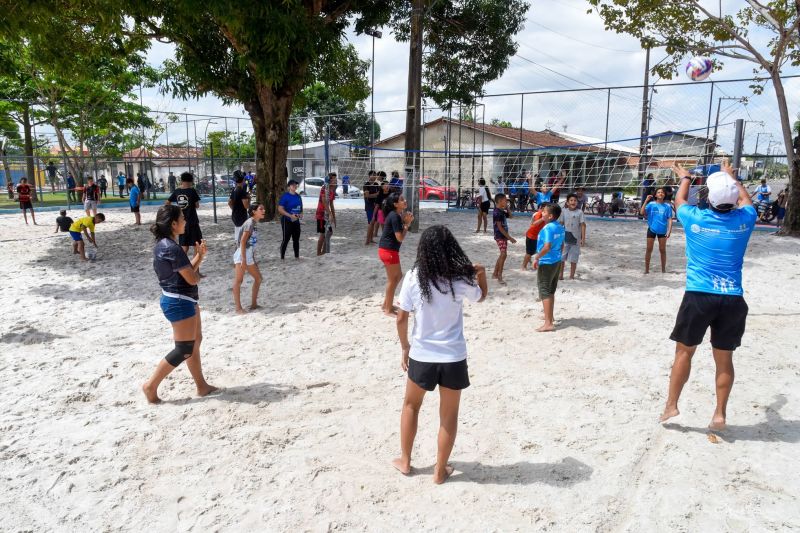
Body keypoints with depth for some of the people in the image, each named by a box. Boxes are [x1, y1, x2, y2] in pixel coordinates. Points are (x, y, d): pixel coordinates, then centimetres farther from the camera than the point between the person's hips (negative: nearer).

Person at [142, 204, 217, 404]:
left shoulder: (163, 245, 9)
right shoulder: (172, 248, -22)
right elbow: (192, 279, -19)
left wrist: (199, 256, 1)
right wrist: (199, 258, -1)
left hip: (183, 300, 10)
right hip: (179, 302, -10)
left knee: (195, 342, 17)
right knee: (184, 349, -1)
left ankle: (202, 386, 26)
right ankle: (151, 385, 9)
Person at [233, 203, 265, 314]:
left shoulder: (255, 223, 13)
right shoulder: (250, 222, -13)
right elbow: (242, 241, -19)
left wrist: (254, 259, 21)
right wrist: (243, 259, -23)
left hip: (249, 255, 10)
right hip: (242, 254, -10)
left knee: (258, 278, 13)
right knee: (239, 280, -5)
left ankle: (254, 304, 22)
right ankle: (238, 308, -2)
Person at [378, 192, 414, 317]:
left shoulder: (396, 215, 12)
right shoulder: (395, 216, -18)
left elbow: (399, 231, 12)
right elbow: (400, 238, -19)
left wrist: (406, 221, 0)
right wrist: (407, 224, -10)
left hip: (387, 250, 10)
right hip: (389, 251, -10)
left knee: (398, 276, 21)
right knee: (392, 279, 2)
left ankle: (386, 304, 30)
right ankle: (388, 310, 14)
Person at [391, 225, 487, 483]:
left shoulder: (413, 277, -11)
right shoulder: (460, 279, -12)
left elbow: (401, 318, -4)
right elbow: (482, 296, 11)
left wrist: (405, 347, 9)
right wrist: (481, 273, 21)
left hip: (421, 355, 1)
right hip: (453, 357, 0)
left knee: (410, 405, 24)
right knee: (449, 415, 16)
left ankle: (405, 461, 35)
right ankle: (440, 470, 28)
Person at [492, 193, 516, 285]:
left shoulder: (502, 211, 10)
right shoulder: (497, 212, -18)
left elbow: (510, 216, 27)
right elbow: (500, 227, -21)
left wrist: (507, 207, 10)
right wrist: (509, 237, -20)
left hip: (503, 236, 10)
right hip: (500, 236, -10)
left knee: (502, 255, 15)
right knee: (503, 254, -17)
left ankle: (495, 273, 25)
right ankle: (499, 277, -16)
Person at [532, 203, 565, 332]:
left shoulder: (548, 228, -20)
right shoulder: (560, 227, 7)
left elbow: (547, 247, -28)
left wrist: (537, 258, -20)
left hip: (547, 263, -9)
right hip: (557, 261, 9)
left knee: (545, 292, -5)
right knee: (551, 291, 22)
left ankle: (548, 323, -7)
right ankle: (550, 316, 37)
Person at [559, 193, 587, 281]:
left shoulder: (580, 212, -4)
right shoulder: (564, 212, 2)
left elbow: (583, 225, -5)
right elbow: (561, 224, 7)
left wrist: (583, 238, -10)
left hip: (575, 238, -2)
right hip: (565, 238, 2)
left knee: (573, 259, 5)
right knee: (561, 258, 6)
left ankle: (571, 276, 15)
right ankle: (560, 274, 17)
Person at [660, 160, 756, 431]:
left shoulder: (695, 219, -4)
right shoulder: (744, 220, 1)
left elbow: (679, 200, 19)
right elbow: (747, 200, 26)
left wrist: (685, 178, 37)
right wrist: (732, 177, 41)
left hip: (699, 296, -2)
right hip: (733, 299, 2)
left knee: (684, 352, 10)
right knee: (724, 358, 9)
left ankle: (671, 405, 16)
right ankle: (720, 414, 18)